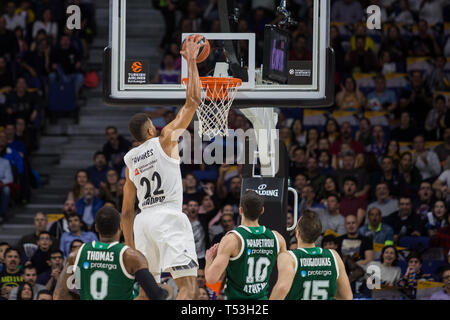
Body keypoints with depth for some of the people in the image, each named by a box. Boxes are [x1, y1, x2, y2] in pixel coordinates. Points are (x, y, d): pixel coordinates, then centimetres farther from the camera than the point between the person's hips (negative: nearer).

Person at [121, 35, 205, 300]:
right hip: (168, 216, -6)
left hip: (143, 219, 6)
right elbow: (193, 100, -1)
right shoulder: (165, 141, 1)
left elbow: (127, 211, 16)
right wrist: (191, 62, 7)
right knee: (189, 285, -15)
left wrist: (130, 248, 22)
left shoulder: (130, 159, 16)